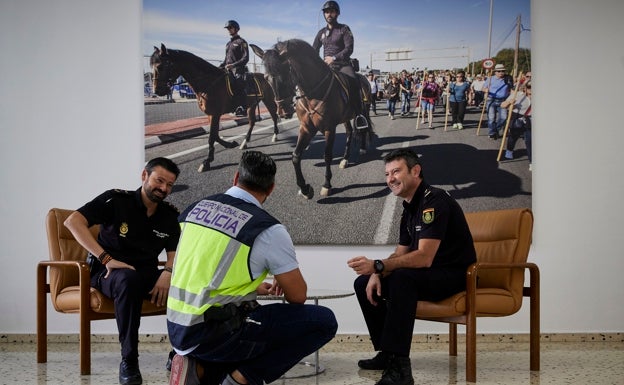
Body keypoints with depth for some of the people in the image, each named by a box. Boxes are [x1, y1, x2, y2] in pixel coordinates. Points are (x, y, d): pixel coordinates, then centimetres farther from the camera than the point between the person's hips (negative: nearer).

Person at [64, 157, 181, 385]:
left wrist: (168, 273, -19)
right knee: (129, 279, -40)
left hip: (147, 276, 5)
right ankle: (128, 361, -32)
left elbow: (174, 254, 7)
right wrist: (107, 259, -25)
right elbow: (73, 221, -18)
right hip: (108, 273, -4)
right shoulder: (116, 200, -8)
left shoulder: (170, 216, 8)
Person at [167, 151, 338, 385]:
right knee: (323, 321, -3)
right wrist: (282, 282, 24)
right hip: (214, 334, -7)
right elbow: (298, 296, 0)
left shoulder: (195, 208, 9)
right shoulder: (268, 230, -10)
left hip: (177, 329, 7)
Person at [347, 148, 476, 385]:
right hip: (429, 275, 10)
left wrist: (377, 265, -35)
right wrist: (377, 273, -7)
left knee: (402, 277, -37)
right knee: (364, 283, 5)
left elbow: (424, 257, -29)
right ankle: (387, 352, 8)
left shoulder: (434, 201, -20)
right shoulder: (410, 207, 11)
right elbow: (401, 253, 14)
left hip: (454, 275, -10)